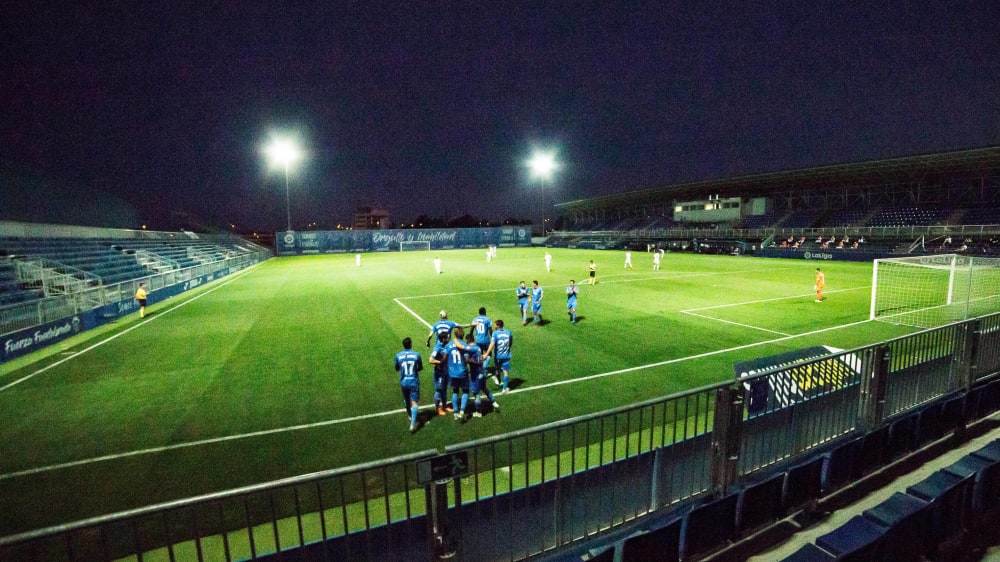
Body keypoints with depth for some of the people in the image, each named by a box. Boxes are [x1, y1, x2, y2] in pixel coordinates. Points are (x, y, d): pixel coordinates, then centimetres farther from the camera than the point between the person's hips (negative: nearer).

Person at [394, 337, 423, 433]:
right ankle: (412, 424, -11)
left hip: (403, 383, 3)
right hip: (414, 382, -3)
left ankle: (410, 416, 46)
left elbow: (397, 369, 9)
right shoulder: (416, 355, -10)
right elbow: (420, 368, 4)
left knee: (406, 400, 24)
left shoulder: (398, 356, -7)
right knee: (415, 402, 0)